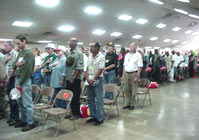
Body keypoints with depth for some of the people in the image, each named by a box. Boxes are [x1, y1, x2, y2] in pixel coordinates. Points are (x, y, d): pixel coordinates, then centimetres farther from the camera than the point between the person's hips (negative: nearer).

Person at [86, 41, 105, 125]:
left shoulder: (101, 57, -9)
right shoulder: (90, 57, 11)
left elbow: (100, 70, -13)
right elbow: (87, 68, 11)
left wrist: (93, 79, -14)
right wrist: (87, 78, -3)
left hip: (97, 80, -7)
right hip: (89, 81, 7)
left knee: (99, 100, -1)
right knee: (90, 100, 12)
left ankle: (100, 118, 7)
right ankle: (93, 116, 24)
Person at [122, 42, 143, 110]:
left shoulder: (138, 55, -4)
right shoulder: (127, 55, 15)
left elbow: (140, 67, -10)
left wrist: (137, 76, -16)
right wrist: (123, 75, 10)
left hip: (134, 74, -6)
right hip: (126, 73, 6)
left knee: (133, 91, 0)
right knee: (126, 90, 9)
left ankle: (132, 105, 11)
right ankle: (127, 104, 20)